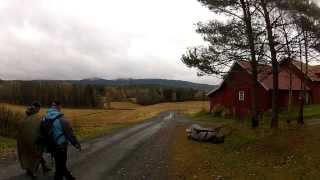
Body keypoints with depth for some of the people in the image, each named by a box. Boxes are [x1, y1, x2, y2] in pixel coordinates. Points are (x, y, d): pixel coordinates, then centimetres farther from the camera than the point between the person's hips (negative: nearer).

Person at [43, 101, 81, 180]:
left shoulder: (45, 118, -1)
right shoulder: (61, 118, -22)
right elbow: (69, 133, -20)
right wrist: (77, 144, -8)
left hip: (52, 146, 8)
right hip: (61, 146, -8)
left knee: (60, 164, 25)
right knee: (60, 166, 8)